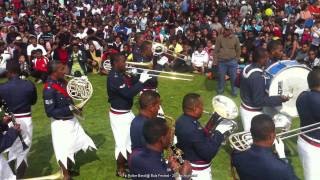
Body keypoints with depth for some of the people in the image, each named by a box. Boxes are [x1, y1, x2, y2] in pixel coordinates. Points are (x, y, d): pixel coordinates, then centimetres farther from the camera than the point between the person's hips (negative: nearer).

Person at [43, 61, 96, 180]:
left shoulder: (62, 81, 0)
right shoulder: (49, 89, -25)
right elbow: (50, 112, -24)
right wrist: (69, 109, -25)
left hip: (71, 120, 9)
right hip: (61, 124, -9)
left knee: (72, 146, 23)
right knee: (64, 151, 7)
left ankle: (69, 169, 45)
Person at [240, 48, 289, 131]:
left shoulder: (247, 68, -2)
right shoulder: (257, 77, -29)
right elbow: (259, 101, -26)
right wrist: (280, 99, -22)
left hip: (244, 108, 9)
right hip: (252, 113, -9)